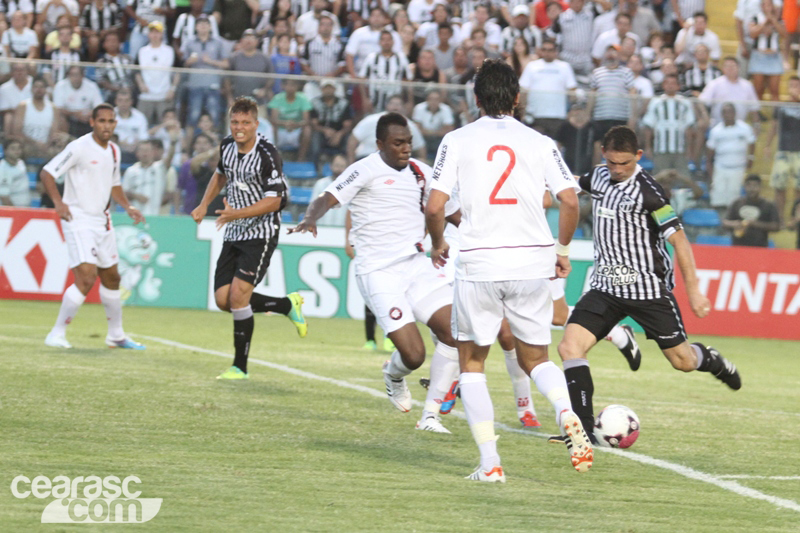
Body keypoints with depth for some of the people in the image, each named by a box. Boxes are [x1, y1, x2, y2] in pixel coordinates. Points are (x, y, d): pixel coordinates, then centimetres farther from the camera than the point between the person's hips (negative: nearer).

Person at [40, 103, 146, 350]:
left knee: (111, 278, 14)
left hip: (102, 220, 8)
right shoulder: (79, 147, -13)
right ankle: (57, 334, -10)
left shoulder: (114, 151, 10)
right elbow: (46, 173, -12)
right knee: (86, 277, -18)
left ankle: (116, 335, 29)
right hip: (78, 220, -8)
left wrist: (127, 207, 10)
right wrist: (58, 203, -24)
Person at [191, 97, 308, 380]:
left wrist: (237, 214, -28)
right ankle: (288, 305, 22)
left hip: (261, 233, -8)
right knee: (224, 300, 1)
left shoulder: (267, 155, -17)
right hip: (234, 235, 8)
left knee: (239, 295, -18)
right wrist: (204, 205, 17)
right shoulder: (227, 145, 4)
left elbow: (274, 201, -19)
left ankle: (240, 367, -8)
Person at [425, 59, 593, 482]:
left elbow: (435, 206, -6)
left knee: (471, 362, 13)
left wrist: (438, 244, 13)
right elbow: (570, 200, -3)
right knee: (534, 358, 17)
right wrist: (562, 250, 13)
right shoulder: (539, 143, 5)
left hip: (478, 264, -2)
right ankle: (566, 413, -15)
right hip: (531, 263, 2)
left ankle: (490, 461, 1)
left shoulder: (457, 141, 1)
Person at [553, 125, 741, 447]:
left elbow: (678, 238, -15)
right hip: (606, 286, 5)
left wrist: (693, 289, -16)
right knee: (570, 346, -14)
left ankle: (712, 361, 43)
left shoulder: (646, 190, -17)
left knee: (682, 361, 6)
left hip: (648, 288, -5)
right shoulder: (599, 177, 2)